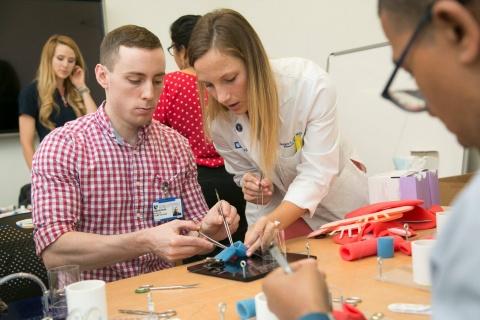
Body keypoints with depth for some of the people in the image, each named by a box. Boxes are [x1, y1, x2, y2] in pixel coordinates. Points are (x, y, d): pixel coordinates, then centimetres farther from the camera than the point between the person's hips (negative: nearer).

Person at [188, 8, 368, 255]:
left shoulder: (310, 84, -31)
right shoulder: (217, 118, -17)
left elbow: (316, 173, -30)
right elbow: (243, 172, -1)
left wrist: (276, 220, -47)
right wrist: (251, 184, -25)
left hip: (337, 200, -2)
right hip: (275, 209, 2)